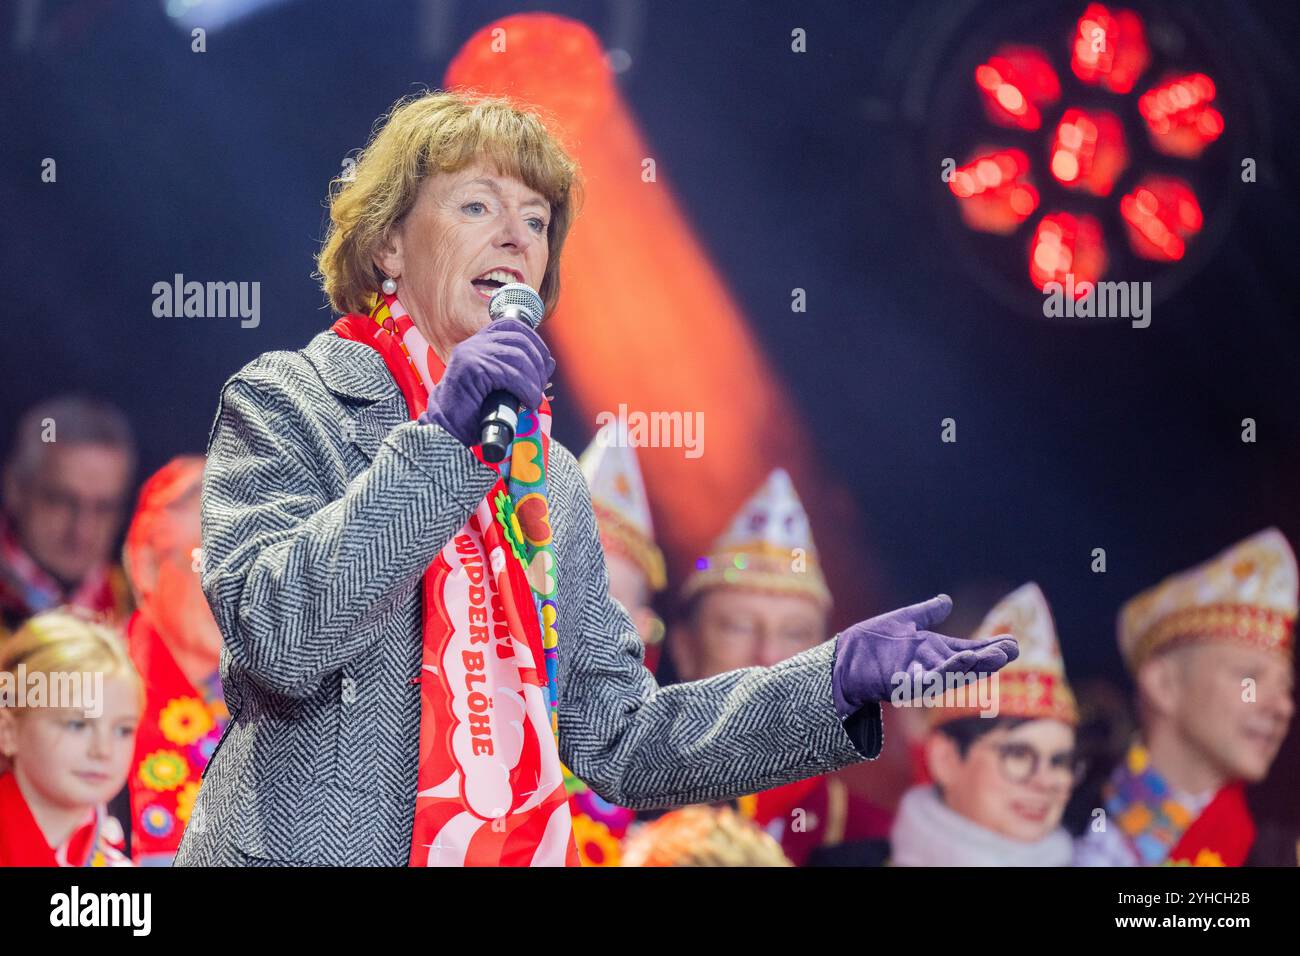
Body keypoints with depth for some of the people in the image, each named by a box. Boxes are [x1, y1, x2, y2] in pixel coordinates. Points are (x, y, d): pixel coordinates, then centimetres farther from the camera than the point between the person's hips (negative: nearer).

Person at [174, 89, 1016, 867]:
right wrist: (437, 445, -19)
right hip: (313, 845, -5)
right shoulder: (282, 402, -1)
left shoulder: (552, 480, 14)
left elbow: (614, 741, 10)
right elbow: (275, 638, -16)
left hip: (519, 847, 5)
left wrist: (835, 682, 1)